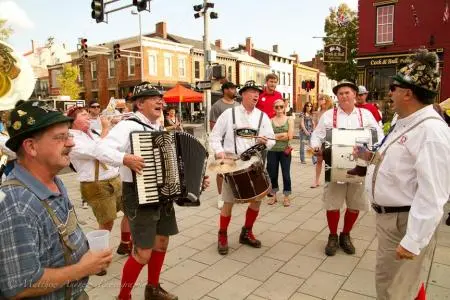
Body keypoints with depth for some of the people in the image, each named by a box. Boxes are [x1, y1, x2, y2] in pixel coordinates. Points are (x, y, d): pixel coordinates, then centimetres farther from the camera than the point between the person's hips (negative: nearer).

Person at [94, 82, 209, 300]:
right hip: (139, 196, -8)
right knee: (143, 253, -3)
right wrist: (126, 159, -37)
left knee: (161, 242, 19)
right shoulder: (128, 126, -14)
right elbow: (101, 150, -24)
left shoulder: (159, 129, 11)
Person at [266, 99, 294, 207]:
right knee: (272, 174, 9)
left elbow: (290, 136, -8)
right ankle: (273, 195, 23)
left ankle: (286, 196, 16)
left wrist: (275, 136, -8)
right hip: (272, 151, 1)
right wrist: (283, 134, -12)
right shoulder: (270, 120, 4)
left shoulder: (289, 120, 3)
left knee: (286, 174, 3)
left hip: (285, 151, -1)